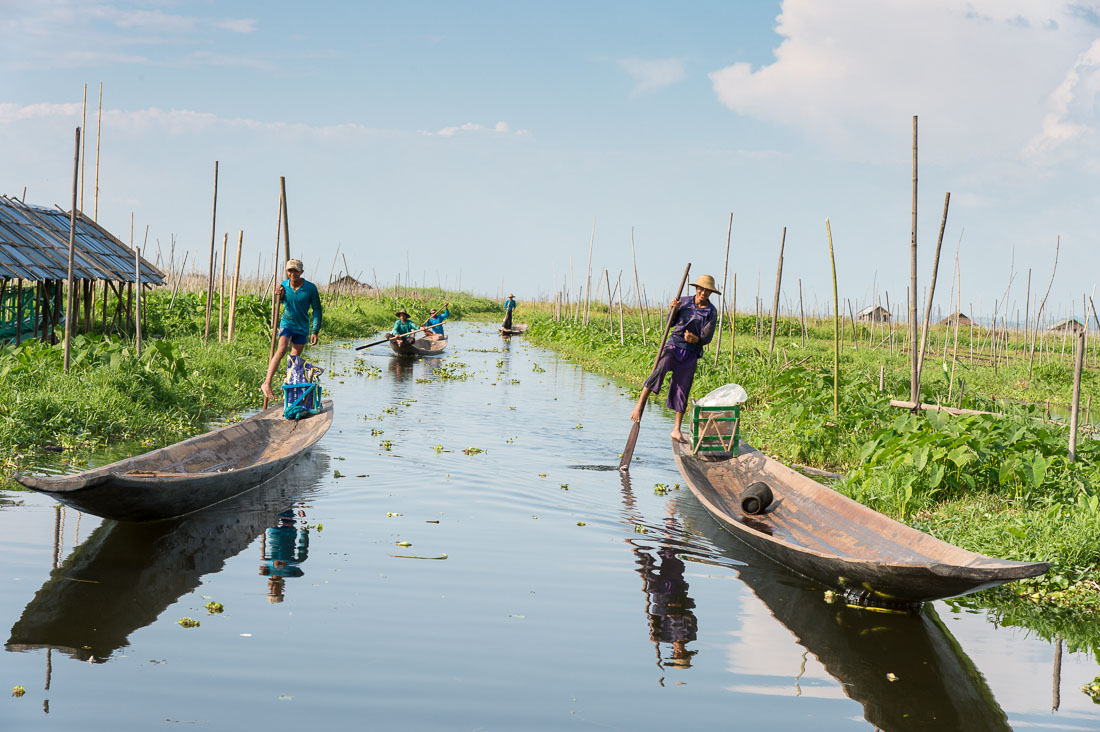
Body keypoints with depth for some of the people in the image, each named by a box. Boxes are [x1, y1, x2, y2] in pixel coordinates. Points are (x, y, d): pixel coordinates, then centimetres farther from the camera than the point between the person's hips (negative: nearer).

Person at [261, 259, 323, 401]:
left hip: (302, 327, 1)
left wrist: (315, 331, -12)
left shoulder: (310, 288, -12)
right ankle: (267, 383, -29)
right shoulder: (283, 285, -7)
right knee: (281, 350, -22)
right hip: (287, 323, -1)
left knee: (295, 359, 7)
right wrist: (278, 296, -14)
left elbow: (317, 310, -6)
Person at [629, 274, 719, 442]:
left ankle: (676, 430, 12)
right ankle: (640, 404, -29)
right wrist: (673, 310, -10)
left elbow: (707, 338, -5)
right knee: (659, 370, -31)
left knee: (683, 390, 4)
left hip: (691, 353, 1)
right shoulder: (684, 301, 1)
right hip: (674, 345, -1)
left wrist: (695, 339, -26)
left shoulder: (712, 312, -1)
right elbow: (671, 322, 10)